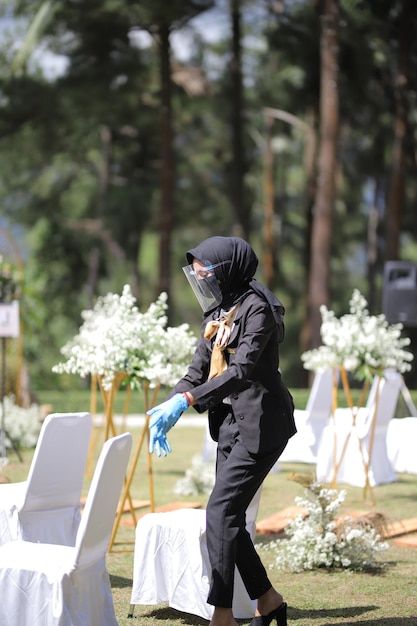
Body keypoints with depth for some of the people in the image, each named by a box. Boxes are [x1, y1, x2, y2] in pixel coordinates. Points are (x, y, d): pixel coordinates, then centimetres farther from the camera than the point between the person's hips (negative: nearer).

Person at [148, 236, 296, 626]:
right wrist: (166, 410, -5)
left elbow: (242, 369, -25)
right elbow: (198, 370, 11)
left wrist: (186, 399, -31)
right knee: (228, 517, 8)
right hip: (231, 422, 9)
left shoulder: (257, 308, -14)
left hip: (261, 423, -9)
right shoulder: (217, 312, 12)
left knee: (220, 511, -14)